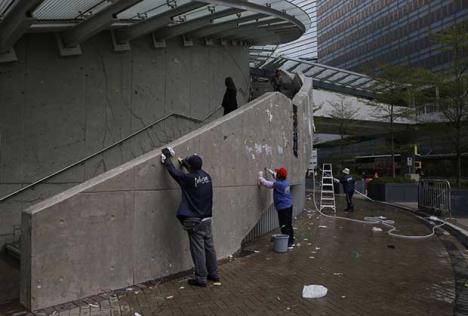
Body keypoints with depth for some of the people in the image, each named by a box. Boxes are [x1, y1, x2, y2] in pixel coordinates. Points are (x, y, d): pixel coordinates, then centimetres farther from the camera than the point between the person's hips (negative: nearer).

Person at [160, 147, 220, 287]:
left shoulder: (188, 178, -16)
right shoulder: (206, 176, 2)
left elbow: (174, 171, -1)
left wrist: (167, 158, 14)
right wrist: (184, 163, 36)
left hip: (194, 220, -6)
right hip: (207, 219, 7)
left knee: (198, 249, 1)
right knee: (209, 246, 14)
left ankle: (201, 278, 10)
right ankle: (214, 274, 26)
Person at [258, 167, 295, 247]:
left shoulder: (278, 184, -21)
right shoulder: (285, 181, 4)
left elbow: (266, 183, -15)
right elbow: (277, 178, 27)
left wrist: (260, 176, -1)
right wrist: (271, 172, 27)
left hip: (283, 207, -9)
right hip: (289, 205, 9)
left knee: (284, 226, -2)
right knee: (289, 224, 17)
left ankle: (288, 242, 2)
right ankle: (291, 240, 27)